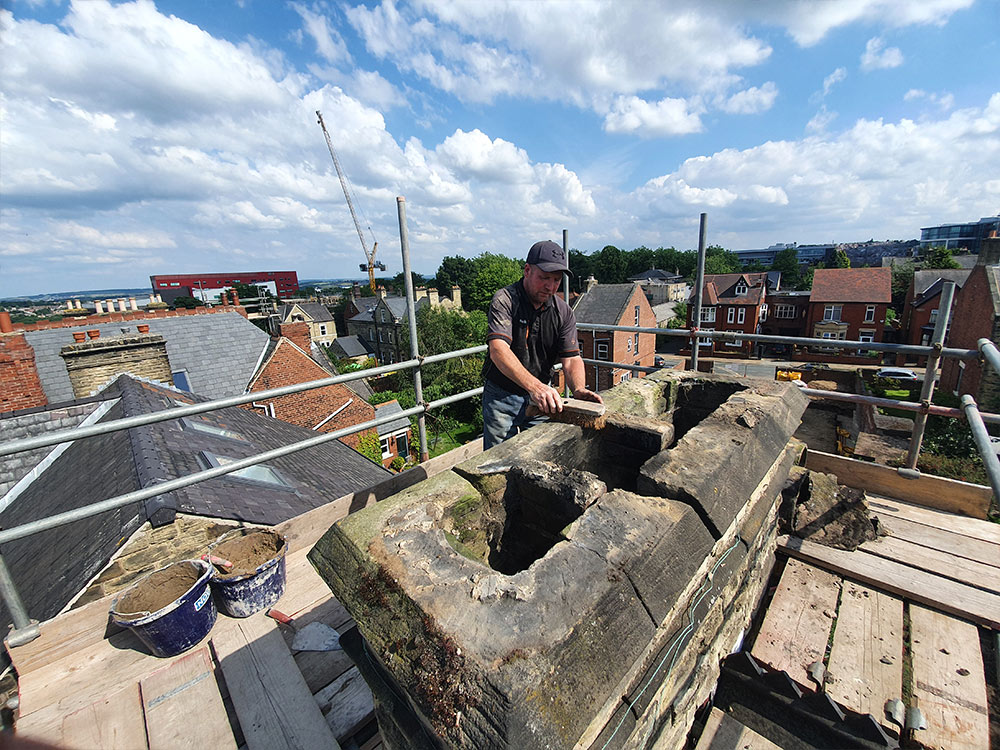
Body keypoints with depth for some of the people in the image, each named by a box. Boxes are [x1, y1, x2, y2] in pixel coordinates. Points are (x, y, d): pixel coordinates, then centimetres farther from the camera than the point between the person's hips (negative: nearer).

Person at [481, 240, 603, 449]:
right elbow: (498, 351, -31)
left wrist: (578, 389, -27)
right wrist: (535, 386, -45)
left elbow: (571, 358, -5)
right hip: (502, 396, -4)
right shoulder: (504, 300, -17)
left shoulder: (563, 312, -1)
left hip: (541, 397, 4)